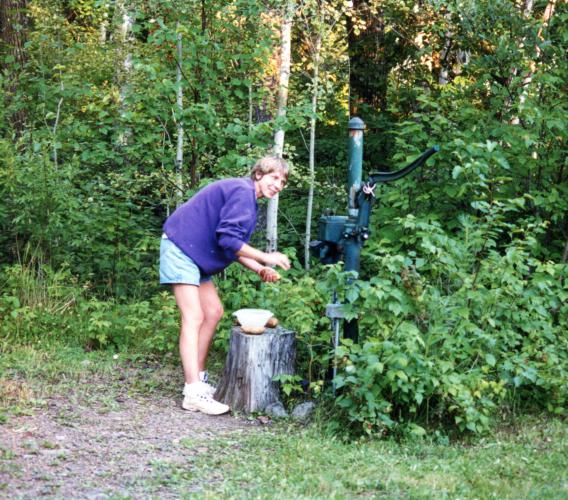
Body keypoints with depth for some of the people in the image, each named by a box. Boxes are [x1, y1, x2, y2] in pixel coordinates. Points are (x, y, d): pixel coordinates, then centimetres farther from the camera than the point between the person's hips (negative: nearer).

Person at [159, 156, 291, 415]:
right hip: (180, 248, -11)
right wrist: (266, 258, -18)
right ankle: (194, 394, -21)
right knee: (194, 317, -16)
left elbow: (234, 246, 18)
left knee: (213, 312, 13)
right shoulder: (241, 191, -16)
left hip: (196, 256, 11)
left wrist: (260, 270, 4)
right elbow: (227, 239, -24)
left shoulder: (248, 200, 17)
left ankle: (198, 380, 20)